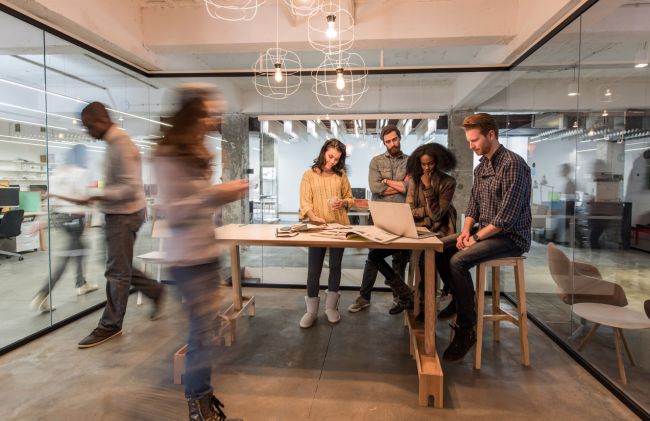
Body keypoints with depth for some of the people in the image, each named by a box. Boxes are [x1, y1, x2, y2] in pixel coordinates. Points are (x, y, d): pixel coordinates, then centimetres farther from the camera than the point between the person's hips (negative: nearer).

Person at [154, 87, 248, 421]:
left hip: (207, 252, 9)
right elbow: (174, 213, -18)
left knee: (206, 326, 15)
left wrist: (225, 194, 8)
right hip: (189, 258, -9)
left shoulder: (197, 153, 15)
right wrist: (216, 194, -21)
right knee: (204, 329, -1)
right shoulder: (168, 156, -13)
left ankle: (199, 391, 32)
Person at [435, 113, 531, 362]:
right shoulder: (481, 167, 11)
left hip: (511, 237, -9)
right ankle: (463, 304, 12)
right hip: (485, 232, 9)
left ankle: (466, 330, -13)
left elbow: (507, 216, -23)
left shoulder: (513, 164, -18)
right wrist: (466, 230, -4)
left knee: (458, 261, -27)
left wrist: (477, 237, -18)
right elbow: (473, 205, 13)